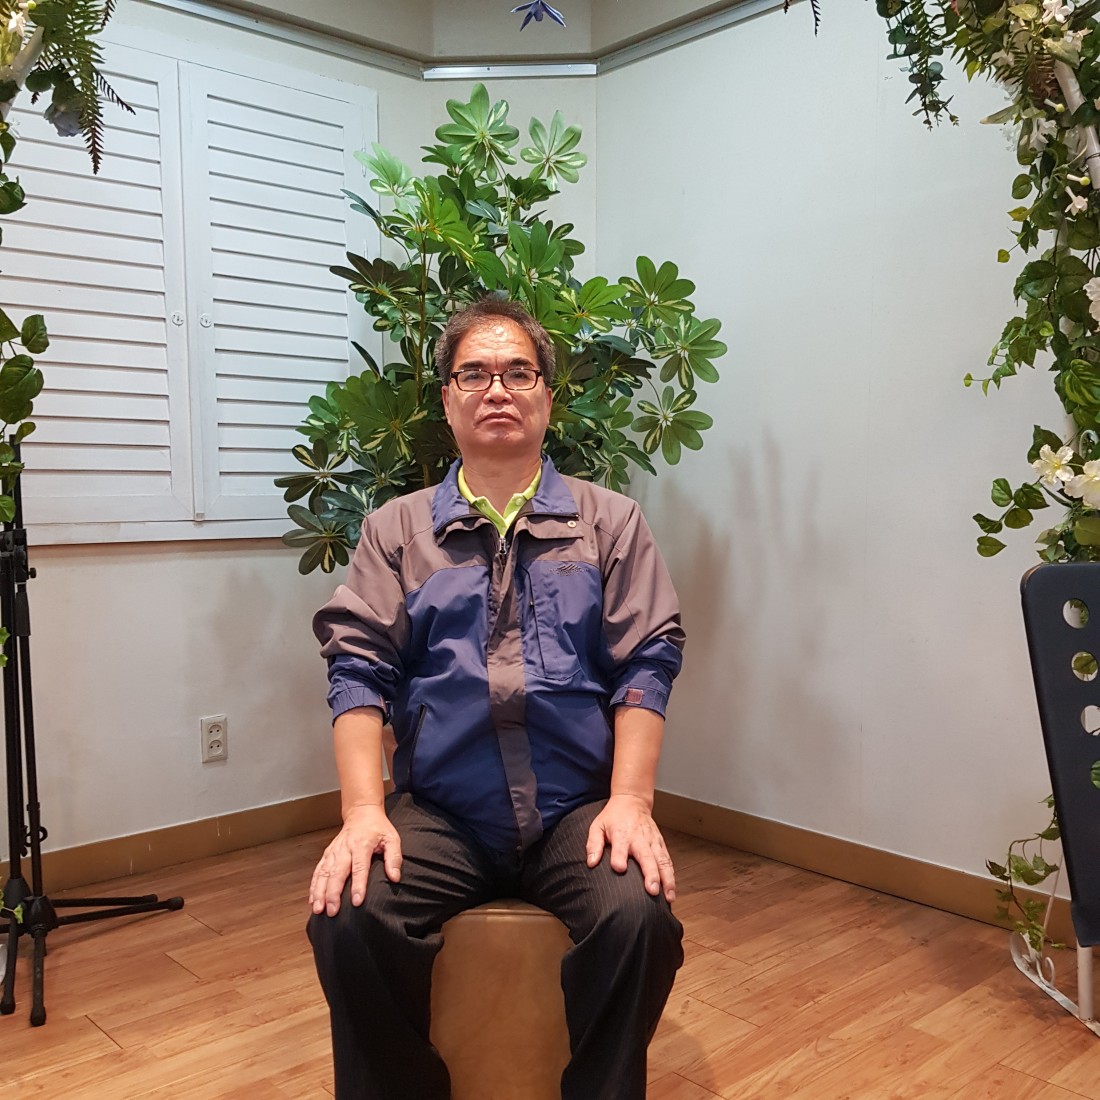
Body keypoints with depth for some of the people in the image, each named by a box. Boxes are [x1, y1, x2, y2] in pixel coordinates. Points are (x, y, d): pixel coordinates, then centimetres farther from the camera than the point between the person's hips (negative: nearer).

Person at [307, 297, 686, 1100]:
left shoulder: (611, 522, 11)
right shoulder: (397, 529, 13)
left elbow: (646, 667, 3)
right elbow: (359, 671, 3)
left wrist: (631, 801, -11)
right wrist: (363, 812, -11)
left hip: (577, 809, 0)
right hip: (440, 814, 1)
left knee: (641, 918, -27)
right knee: (349, 921, -25)